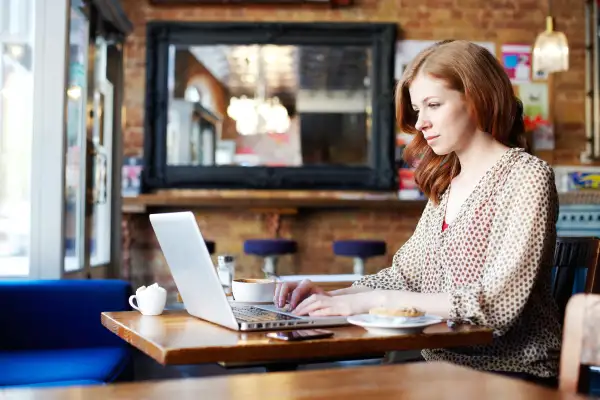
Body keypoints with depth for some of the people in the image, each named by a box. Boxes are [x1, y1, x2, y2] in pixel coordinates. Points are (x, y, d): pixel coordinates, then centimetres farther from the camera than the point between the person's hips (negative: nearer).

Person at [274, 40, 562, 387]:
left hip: (513, 373, -6)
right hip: (445, 368, 6)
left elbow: (497, 303, -20)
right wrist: (330, 297, -6)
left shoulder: (527, 176, -10)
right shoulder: (448, 183, 13)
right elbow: (406, 274, 10)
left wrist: (375, 300, -21)